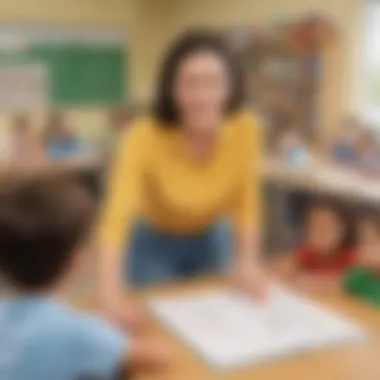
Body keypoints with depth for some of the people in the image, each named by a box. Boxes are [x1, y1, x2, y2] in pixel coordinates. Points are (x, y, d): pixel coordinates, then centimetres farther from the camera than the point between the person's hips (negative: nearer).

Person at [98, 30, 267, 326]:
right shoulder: (145, 138, -34)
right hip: (153, 243, -3)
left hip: (210, 239, 3)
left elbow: (245, 203, -11)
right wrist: (110, 296, -57)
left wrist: (248, 260, -24)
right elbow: (117, 216, -44)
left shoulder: (246, 130, -23)